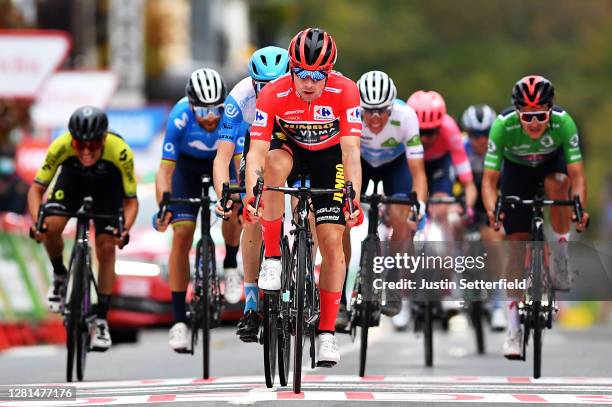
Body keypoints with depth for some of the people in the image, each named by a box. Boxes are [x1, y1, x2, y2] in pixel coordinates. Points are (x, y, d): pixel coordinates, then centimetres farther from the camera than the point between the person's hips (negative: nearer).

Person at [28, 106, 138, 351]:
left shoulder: (120, 152, -38)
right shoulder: (61, 146, -36)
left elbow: (131, 200, -27)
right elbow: (36, 188, -26)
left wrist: (125, 229, -45)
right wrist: (36, 221, -44)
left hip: (108, 184, -1)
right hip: (73, 177, 1)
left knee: (106, 247, -12)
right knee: (51, 227, -23)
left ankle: (101, 320, -1)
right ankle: (59, 276, 8)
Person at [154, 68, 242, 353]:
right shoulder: (180, 118, -36)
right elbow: (165, 169, -36)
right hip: (188, 162, 0)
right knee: (181, 235, -11)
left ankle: (230, 266, 6)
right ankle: (178, 320, -6)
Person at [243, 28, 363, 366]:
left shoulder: (345, 91, -30)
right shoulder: (273, 94, -30)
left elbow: (351, 150, -35)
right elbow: (257, 150, -35)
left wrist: (354, 198, -48)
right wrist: (251, 195, -51)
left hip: (328, 155, 0)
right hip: (289, 146, 0)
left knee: (331, 241, -9)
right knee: (275, 164, -37)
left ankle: (327, 333, 0)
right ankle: (272, 260, -26)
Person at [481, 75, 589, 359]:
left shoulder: (563, 122, -35)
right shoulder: (503, 125, -36)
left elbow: (577, 174, -35)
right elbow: (489, 178, -33)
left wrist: (580, 208, -53)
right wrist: (492, 210, -52)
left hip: (552, 162, 0)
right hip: (516, 168, 0)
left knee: (557, 184, -37)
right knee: (517, 244, -8)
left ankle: (561, 255, -14)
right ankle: (513, 327, -3)